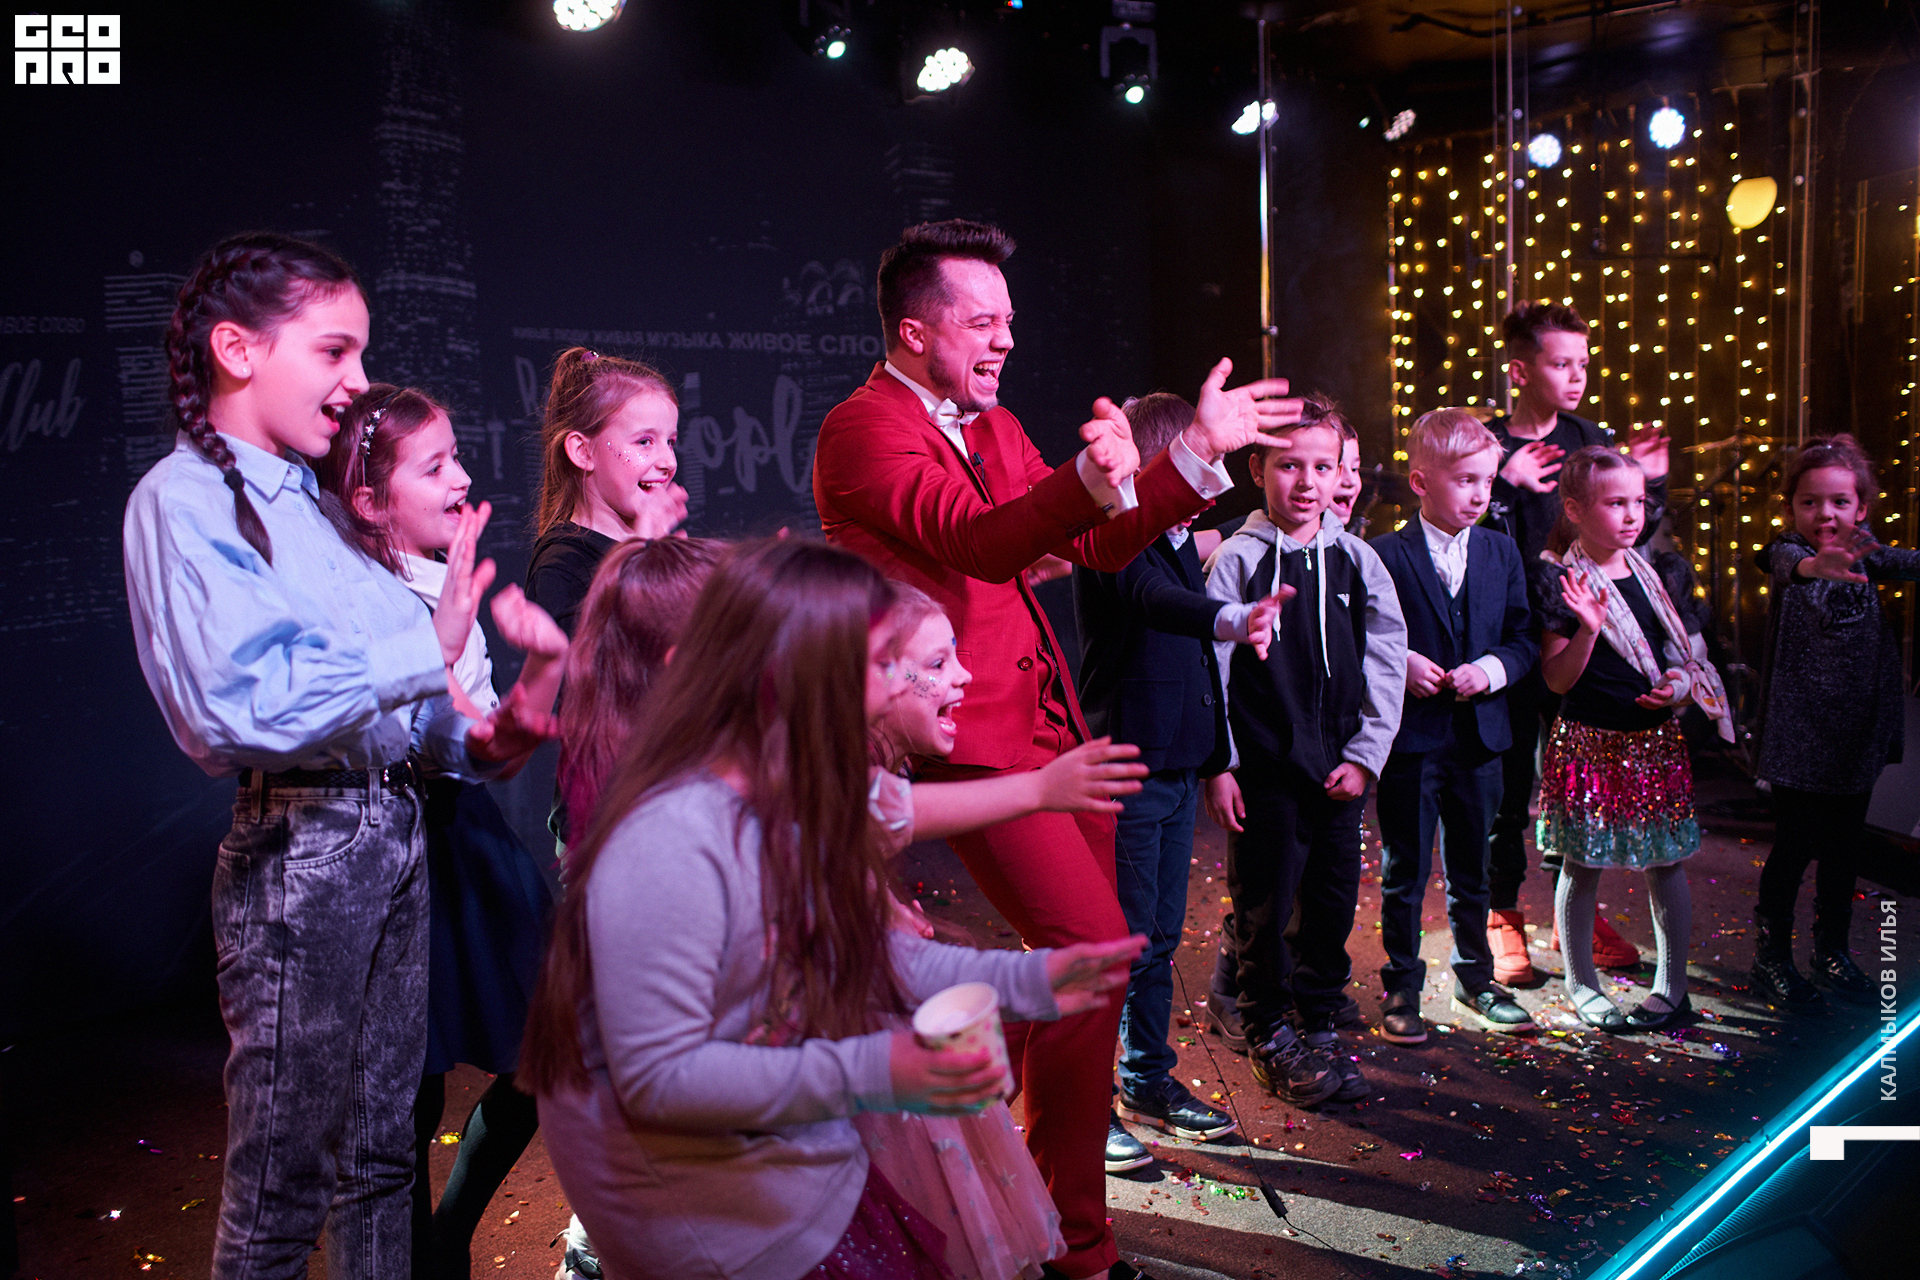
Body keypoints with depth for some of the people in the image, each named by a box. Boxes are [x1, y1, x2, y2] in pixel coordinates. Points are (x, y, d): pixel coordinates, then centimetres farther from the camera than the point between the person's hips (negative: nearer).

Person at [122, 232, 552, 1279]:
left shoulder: (315, 506, 14)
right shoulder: (183, 498, -10)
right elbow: (243, 706, -26)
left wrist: (474, 740, -1)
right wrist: (429, 649, -22)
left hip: (392, 827, 8)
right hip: (298, 848, -8)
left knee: (381, 1153, 19)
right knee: (283, 1186, 7)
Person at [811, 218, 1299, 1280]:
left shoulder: (995, 427, 17)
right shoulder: (863, 429, -11)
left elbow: (1099, 544, 13)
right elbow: (979, 542, -27)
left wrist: (1199, 449, 0)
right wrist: (1092, 476, -44)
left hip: (1050, 726, 9)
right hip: (970, 736, -9)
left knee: (1056, 955, 15)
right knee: (1094, 951, -13)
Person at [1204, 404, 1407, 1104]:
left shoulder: (1357, 559, 5)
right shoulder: (1236, 559, -6)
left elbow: (1387, 660, 7)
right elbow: (1210, 668, -5)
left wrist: (1365, 756, 1)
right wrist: (1217, 766, -7)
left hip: (1341, 770, 4)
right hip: (1263, 769, -3)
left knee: (1335, 903, 10)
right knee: (1264, 908, 5)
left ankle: (1318, 1024, 29)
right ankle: (1270, 1036, 23)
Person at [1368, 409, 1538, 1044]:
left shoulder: (1502, 551, 6)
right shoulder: (1384, 555, -8)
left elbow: (1524, 637, 8)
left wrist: (1491, 669, -10)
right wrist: (1402, 663, -19)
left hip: (1479, 737, 4)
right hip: (1409, 737, -4)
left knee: (1472, 871, 17)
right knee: (1404, 873, 6)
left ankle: (1475, 978, 34)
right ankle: (1401, 988, 20)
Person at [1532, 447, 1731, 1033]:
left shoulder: (1647, 572, 8)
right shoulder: (1561, 579, -11)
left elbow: (1677, 652, 18)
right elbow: (1558, 679, -13)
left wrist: (1682, 682, -3)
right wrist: (1587, 628, -28)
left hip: (1656, 737, 6)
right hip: (1590, 742, -5)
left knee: (1667, 861, 10)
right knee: (1583, 865, 6)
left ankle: (1672, 987, 24)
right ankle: (1581, 985, 22)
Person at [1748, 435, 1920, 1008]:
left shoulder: (1864, 556, 5)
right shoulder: (1788, 551, -11)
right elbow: (1787, 565, -34)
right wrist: (1814, 564, -57)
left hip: (1858, 735, 5)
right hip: (1799, 737, -5)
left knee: (1844, 846, 15)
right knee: (1794, 847, 1)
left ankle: (1832, 951, 31)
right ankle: (1770, 957, 16)